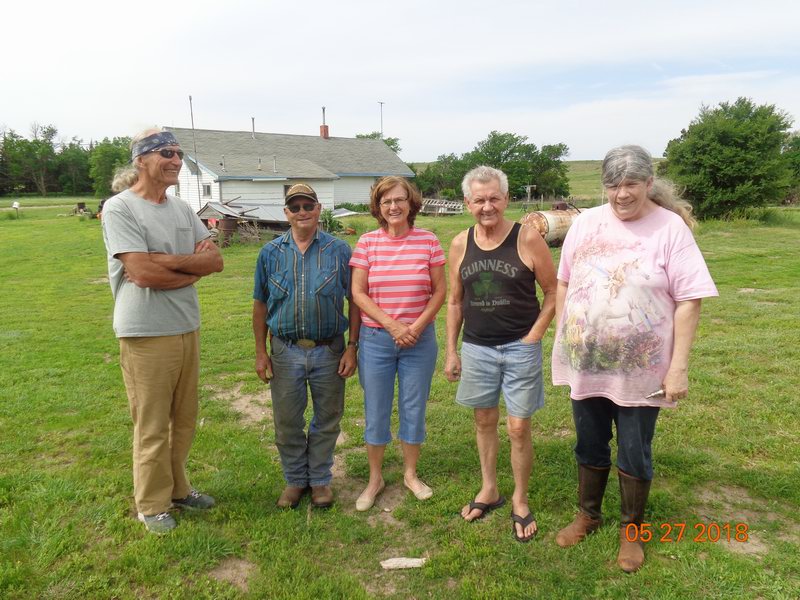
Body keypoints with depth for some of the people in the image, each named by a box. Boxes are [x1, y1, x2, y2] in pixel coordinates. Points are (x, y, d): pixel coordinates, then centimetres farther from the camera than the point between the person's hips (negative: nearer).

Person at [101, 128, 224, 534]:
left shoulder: (182, 209, 10)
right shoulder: (119, 208, -10)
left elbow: (215, 259, 1)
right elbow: (142, 273, -20)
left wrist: (168, 261, -14)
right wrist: (194, 268, -7)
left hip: (188, 328, 7)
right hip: (146, 334, -7)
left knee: (184, 420, 17)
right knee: (152, 427, 5)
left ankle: (177, 489, 35)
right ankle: (152, 506, 23)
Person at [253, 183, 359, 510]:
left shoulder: (339, 250, -2)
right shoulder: (270, 253, 3)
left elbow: (354, 301, 0)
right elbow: (260, 305, 7)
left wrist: (352, 347, -5)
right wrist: (260, 352, 3)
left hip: (329, 351, -1)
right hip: (286, 351, 1)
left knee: (326, 420, 12)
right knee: (287, 422, 11)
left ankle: (320, 479, 31)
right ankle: (295, 479, 32)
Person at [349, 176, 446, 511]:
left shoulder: (428, 241, -2)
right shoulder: (367, 242, -3)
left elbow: (440, 291, 0)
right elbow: (357, 293, -6)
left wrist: (416, 327, -12)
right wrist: (392, 325, -14)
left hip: (419, 339, 0)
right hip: (376, 338, 0)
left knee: (414, 408, 12)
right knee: (375, 411, 9)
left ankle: (411, 474, 32)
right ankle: (375, 479, 28)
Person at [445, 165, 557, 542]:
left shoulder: (527, 239, -10)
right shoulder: (460, 245, 1)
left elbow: (553, 292, -3)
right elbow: (455, 301, 8)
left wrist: (534, 336, -9)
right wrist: (451, 352, 6)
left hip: (520, 348, -3)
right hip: (476, 348, 4)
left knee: (518, 428, 3)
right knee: (484, 421, 16)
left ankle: (520, 502, 24)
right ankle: (489, 490, 35)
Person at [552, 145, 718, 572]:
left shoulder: (670, 227, -10)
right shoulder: (585, 224, 1)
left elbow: (689, 300, -11)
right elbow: (564, 283, 9)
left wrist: (678, 367, -14)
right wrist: (562, 339, 6)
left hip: (640, 370, -3)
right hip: (585, 364, 3)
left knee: (634, 455, 12)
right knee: (590, 447, 19)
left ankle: (631, 531, 34)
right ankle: (587, 516, 41)